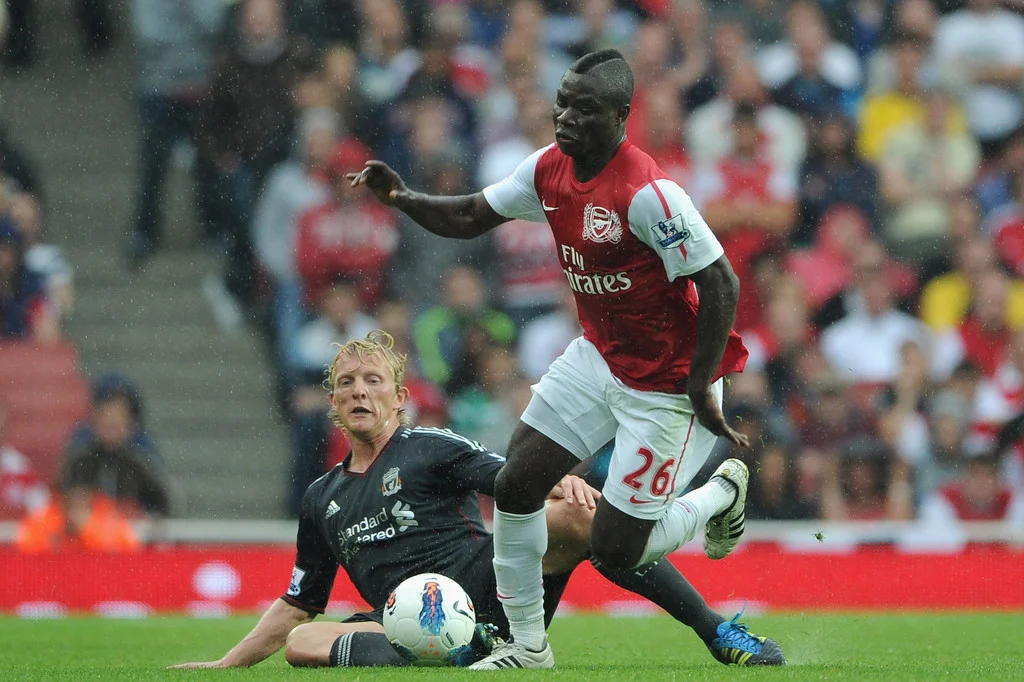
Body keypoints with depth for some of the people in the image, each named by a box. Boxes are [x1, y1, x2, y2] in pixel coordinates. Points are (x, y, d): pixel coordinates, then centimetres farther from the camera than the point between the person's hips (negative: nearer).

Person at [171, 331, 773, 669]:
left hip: (489, 586, -4)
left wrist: (566, 484, -26)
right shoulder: (323, 499, 25)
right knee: (301, 642, -20)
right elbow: (298, 606, 32)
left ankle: (719, 634, -25)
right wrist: (226, 664, 30)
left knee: (576, 514, -28)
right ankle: (363, 652, -48)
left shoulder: (431, 449, 11)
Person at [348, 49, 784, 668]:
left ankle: (723, 494, 25)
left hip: (666, 384, -7)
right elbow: (471, 218, 10)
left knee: (616, 549, -4)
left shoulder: (649, 194, -27)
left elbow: (721, 285, -24)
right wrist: (404, 198, -9)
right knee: (516, 486, -1)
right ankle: (527, 646, 15)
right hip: (599, 357, 7)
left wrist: (700, 388, -20)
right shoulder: (550, 169, -3)